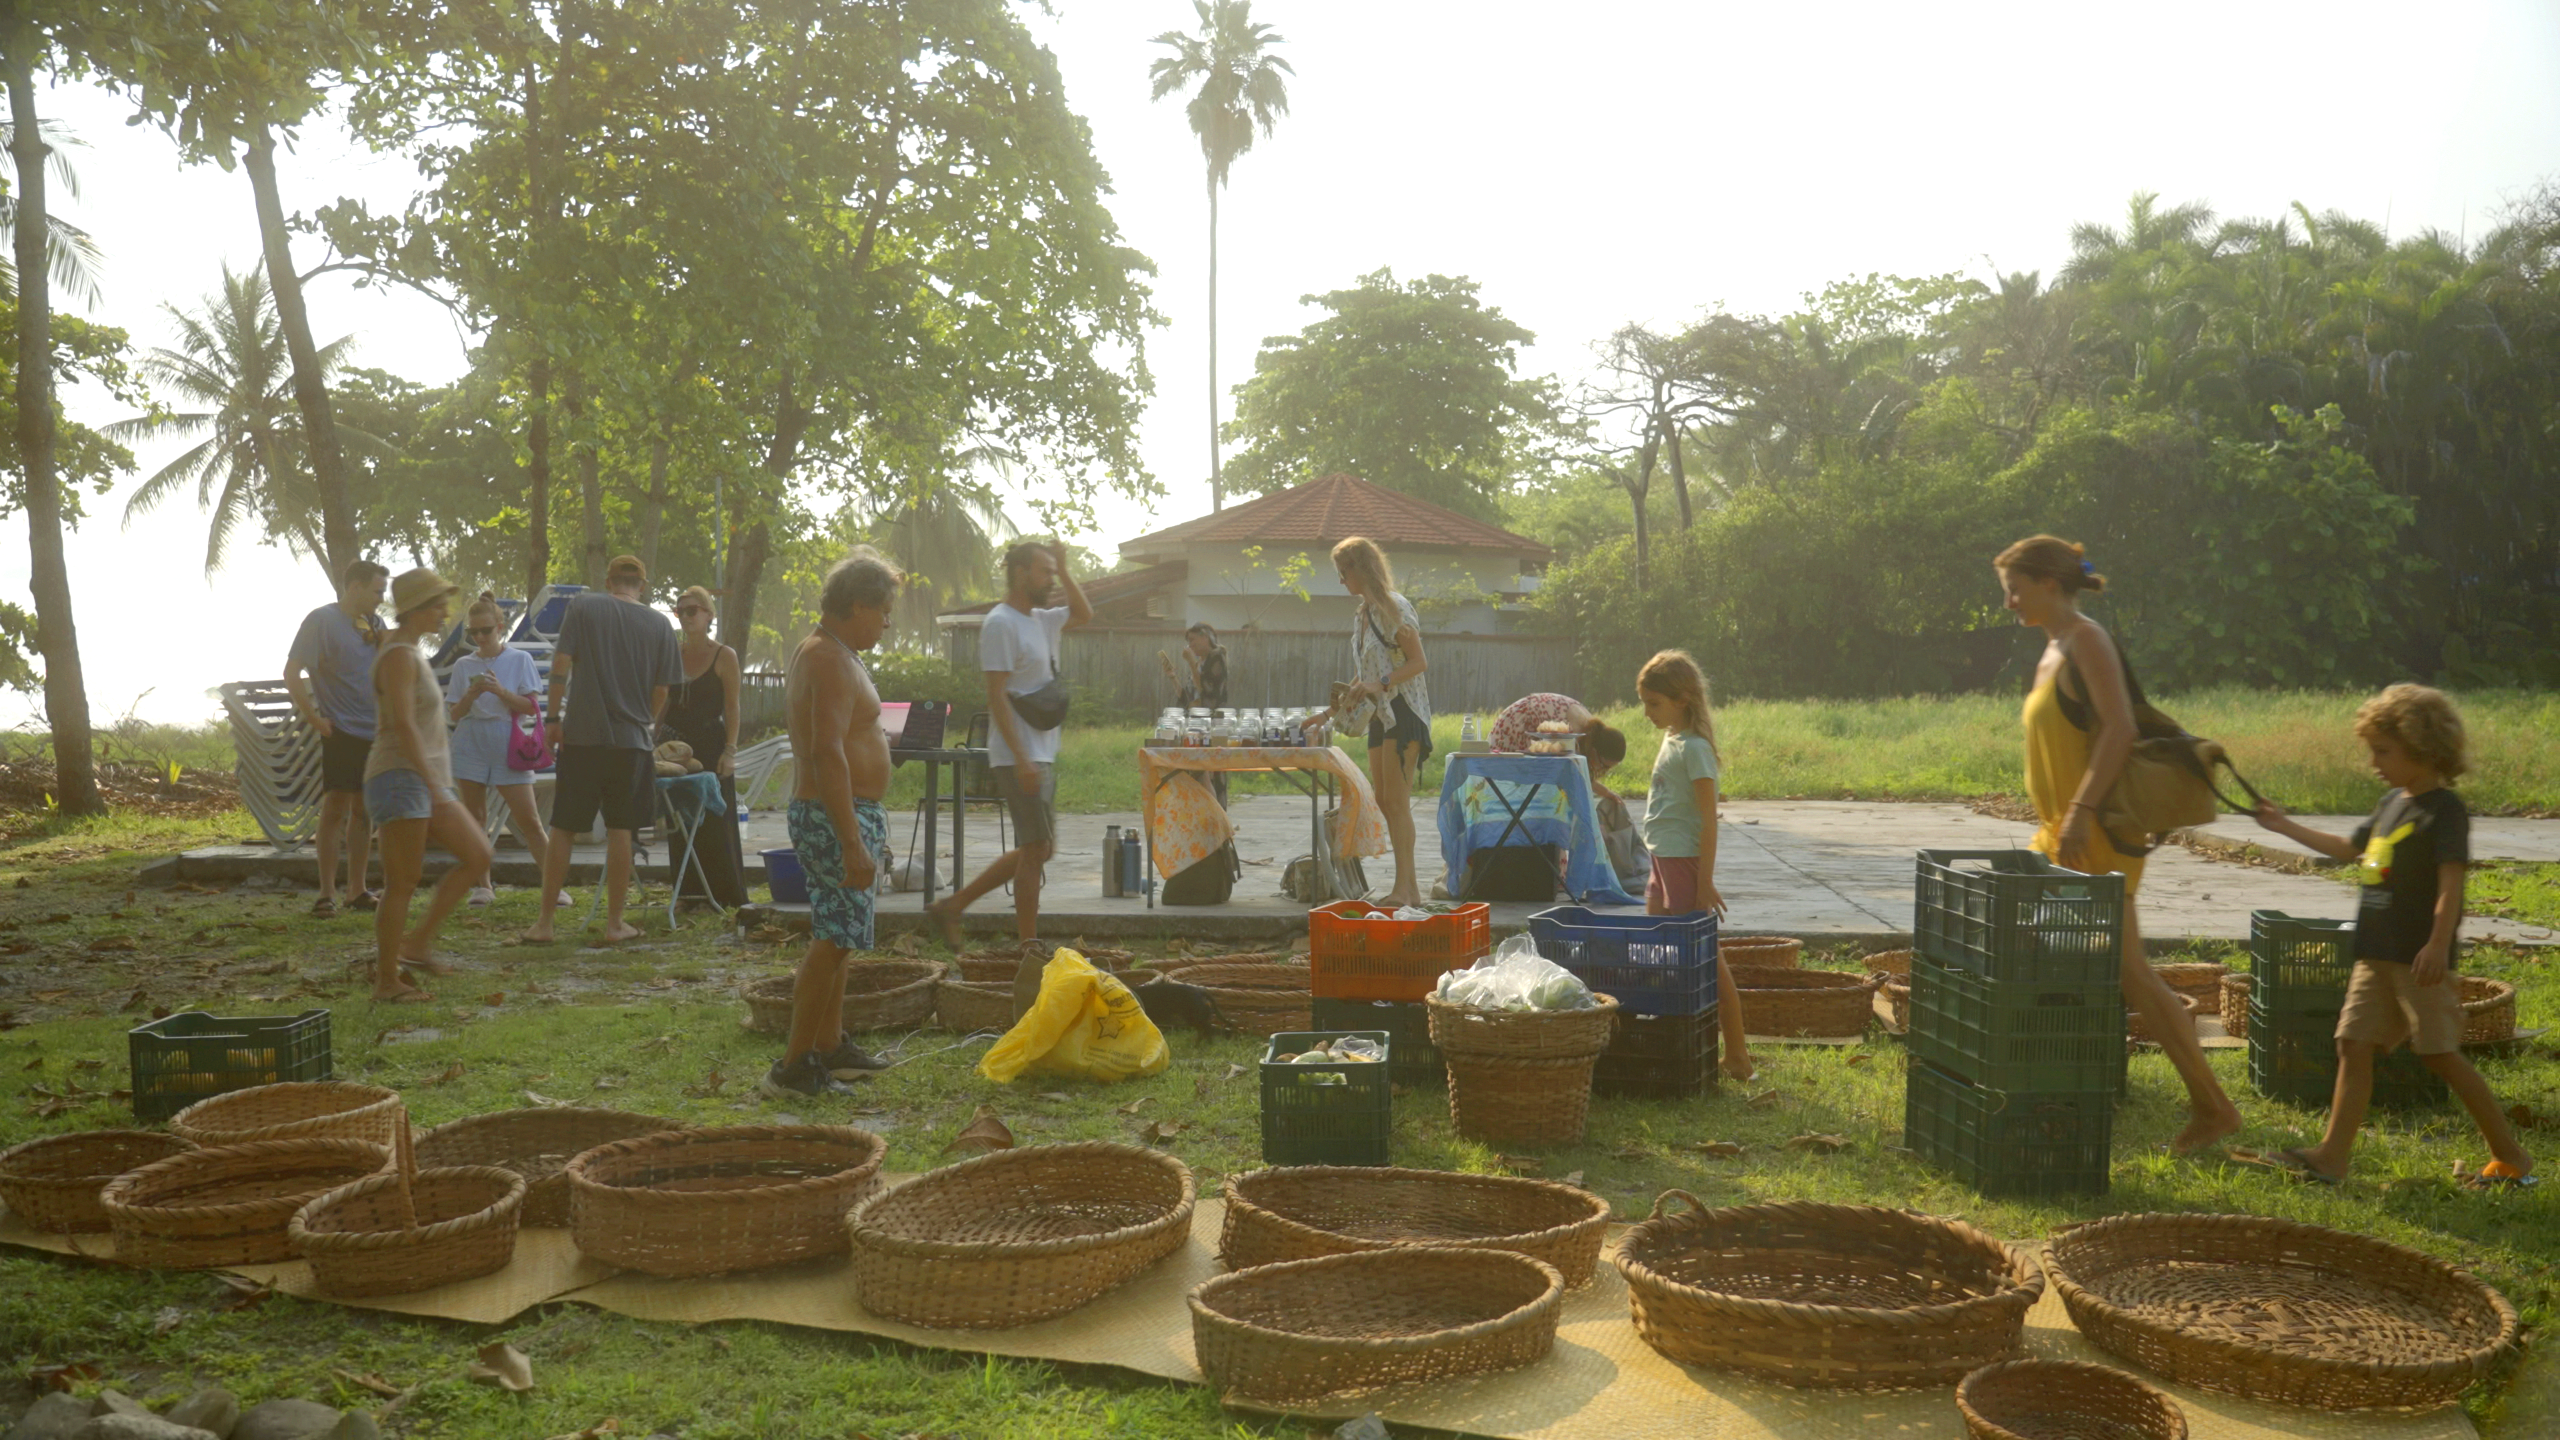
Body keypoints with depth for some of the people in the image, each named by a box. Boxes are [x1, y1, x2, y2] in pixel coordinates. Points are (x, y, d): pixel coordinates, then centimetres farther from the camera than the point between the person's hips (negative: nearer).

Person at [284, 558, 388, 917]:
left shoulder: (374, 624, 13)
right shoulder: (322, 621, -7)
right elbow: (292, 675, -11)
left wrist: (383, 646, 2)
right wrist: (314, 719, -13)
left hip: (374, 732, 7)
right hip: (341, 732, -7)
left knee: (363, 809, 9)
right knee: (335, 808, -7)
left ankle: (357, 890, 15)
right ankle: (326, 893, -2)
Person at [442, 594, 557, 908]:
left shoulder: (520, 660, 2)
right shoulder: (463, 666, 8)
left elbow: (531, 706, -4)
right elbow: (453, 714, 6)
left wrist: (500, 691, -18)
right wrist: (471, 696, -14)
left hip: (508, 747, -3)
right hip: (471, 748, 3)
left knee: (529, 819, -5)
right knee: (473, 818, 4)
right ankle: (481, 885, 13)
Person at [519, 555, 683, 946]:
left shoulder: (583, 607, 0)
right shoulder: (659, 624, 3)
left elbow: (560, 665, -6)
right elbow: (661, 693, 4)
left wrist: (553, 716, 1)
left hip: (582, 736, -1)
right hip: (631, 740, 1)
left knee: (562, 829, 6)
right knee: (619, 831, 7)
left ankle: (544, 923, 9)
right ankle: (615, 924, 10)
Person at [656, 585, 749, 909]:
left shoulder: (725, 656, -2)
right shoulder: (673, 654, 12)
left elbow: (732, 707, -5)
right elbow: (663, 703, 15)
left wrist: (730, 750, -13)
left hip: (710, 747, -5)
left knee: (716, 823, -5)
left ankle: (728, 895, 2)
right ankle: (687, 894, 12)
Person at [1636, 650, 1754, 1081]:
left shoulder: (1693, 748, -15)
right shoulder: (1671, 741, 13)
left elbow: (1708, 820, -18)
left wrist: (1705, 882, -20)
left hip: (1685, 863, -10)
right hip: (1663, 863, 10)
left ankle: (1737, 1056, 1)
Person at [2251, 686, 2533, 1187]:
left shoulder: (2444, 809, -11)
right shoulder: (2393, 802, 15)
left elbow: (2450, 881, -21)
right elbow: (2348, 848, 30)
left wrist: (2438, 944, -32)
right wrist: (2284, 825, 32)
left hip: (2419, 959, -8)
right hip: (2376, 955, 8)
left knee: (2441, 1055, -3)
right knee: (2354, 1046, 3)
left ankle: (2511, 1158, 11)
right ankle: (2332, 1155, 3)